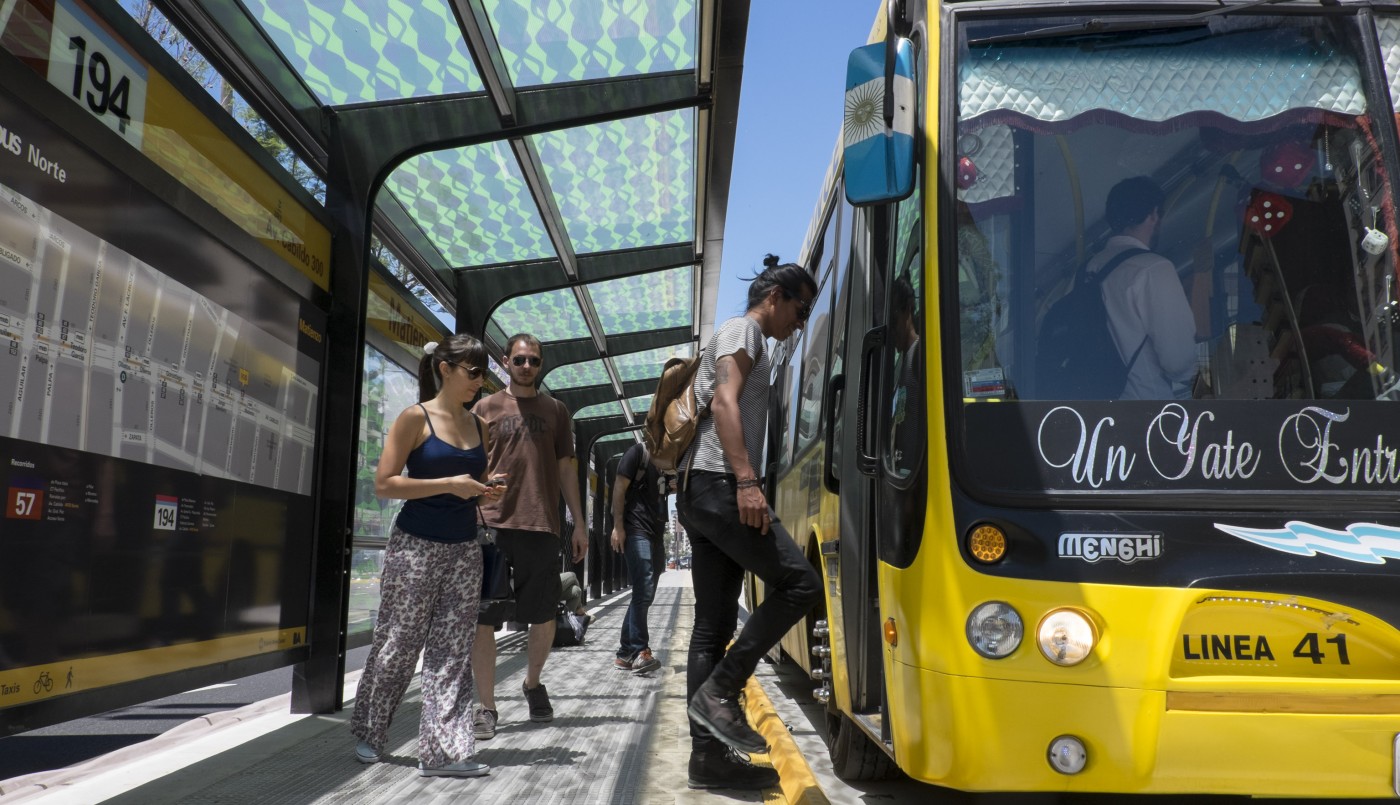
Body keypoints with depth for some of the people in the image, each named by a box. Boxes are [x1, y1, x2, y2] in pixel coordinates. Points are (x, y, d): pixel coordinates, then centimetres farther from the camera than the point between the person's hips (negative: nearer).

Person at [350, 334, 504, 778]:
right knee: (397, 646, 5)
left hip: (464, 550, 5)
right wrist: (448, 484, -19)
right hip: (415, 546, -5)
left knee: (452, 652, 1)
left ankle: (443, 750, 3)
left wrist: (487, 492, 0)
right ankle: (368, 734, 26)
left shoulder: (478, 427, 10)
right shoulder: (415, 418, -6)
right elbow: (384, 483, -12)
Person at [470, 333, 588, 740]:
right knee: (483, 618, -2)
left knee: (544, 617, 8)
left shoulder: (556, 411, 13)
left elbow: (565, 468, 15)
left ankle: (533, 683, 32)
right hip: (492, 524, -2)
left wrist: (579, 523, 10)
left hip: (541, 526, 2)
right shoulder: (486, 408, 8)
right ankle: (486, 707, 8)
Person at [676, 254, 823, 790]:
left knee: (713, 625, 5)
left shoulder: (742, 340, 29)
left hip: (702, 490, 10)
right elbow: (724, 402, -16)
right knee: (799, 583, -11)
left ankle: (708, 754, 6)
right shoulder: (743, 329, -1)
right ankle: (720, 690, -10)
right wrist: (746, 480, -26)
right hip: (720, 485, -10)